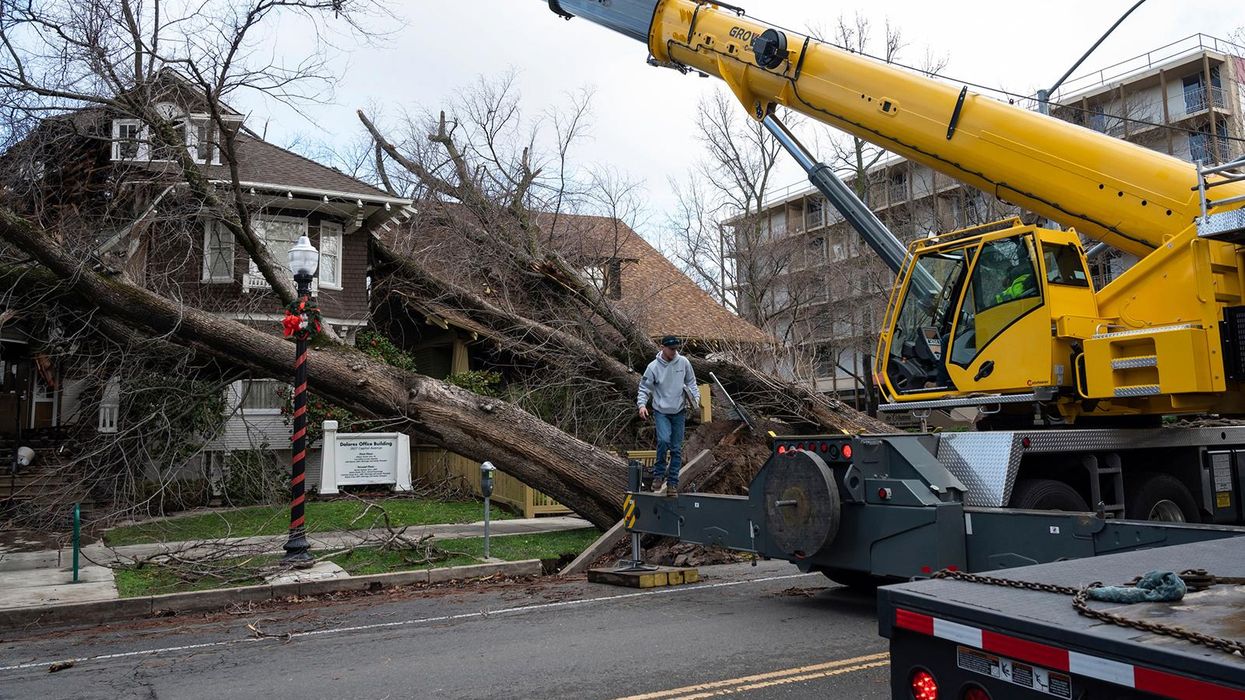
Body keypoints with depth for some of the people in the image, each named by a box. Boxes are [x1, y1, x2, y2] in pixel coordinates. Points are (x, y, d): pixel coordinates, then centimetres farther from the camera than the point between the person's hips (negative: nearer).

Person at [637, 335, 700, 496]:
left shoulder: (683, 363, -3)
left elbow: (691, 382, 11)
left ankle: (673, 482, 14)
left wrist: (696, 397, -2)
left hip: (679, 412, 3)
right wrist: (642, 404, -20)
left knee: (676, 449, 4)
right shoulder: (653, 367, -10)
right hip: (661, 412, -3)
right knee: (663, 440, -24)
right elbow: (644, 388, -5)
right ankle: (659, 474, -5)